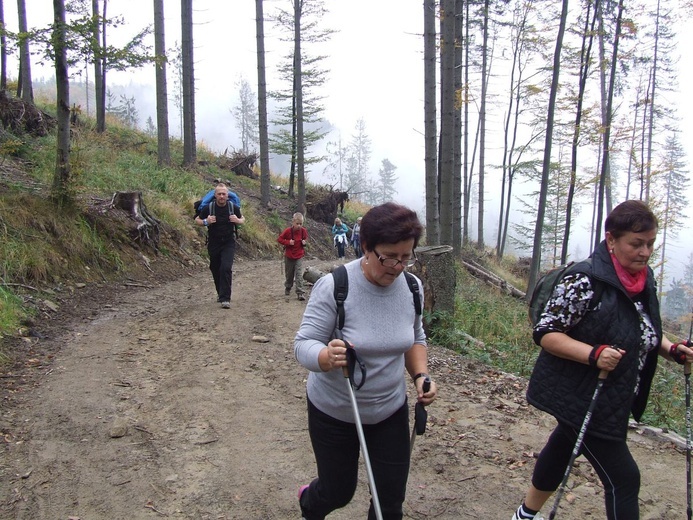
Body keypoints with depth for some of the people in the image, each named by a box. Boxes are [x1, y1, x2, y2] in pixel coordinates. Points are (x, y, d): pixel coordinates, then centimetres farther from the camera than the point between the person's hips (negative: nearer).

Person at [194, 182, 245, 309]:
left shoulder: (233, 207, -6)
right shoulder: (208, 207, -9)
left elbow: (243, 219, 11)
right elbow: (197, 220, 5)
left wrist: (237, 220, -13)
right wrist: (206, 222, -17)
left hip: (229, 243, -1)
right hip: (214, 244, 1)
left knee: (226, 268, -17)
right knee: (215, 270, 10)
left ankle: (225, 299, -16)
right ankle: (220, 293, 35)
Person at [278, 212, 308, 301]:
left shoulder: (303, 230, -8)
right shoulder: (288, 231, -16)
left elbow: (306, 238, 12)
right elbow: (279, 239, -9)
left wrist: (304, 242, -9)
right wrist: (288, 242, -22)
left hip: (299, 256, 0)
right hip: (289, 256, 0)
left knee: (299, 275, -9)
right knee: (289, 274, 15)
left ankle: (301, 293, -10)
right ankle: (288, 288, 40)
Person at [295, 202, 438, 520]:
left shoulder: (412, 287, -9)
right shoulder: (334, 286, -24)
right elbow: (303, 344, -22)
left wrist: (420, 375, -10)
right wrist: (327, 357, -43)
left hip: (391, 410, 4)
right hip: (333, 412, -3)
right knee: (338, 493, 15)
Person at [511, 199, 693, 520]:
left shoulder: (644, 280, 4)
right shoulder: (585, 282, -24)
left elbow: (643, 333, 18)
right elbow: (545, 333, -22)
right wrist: (593, 354, -33)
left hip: (610, 400, 9)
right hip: (579, 397, -9)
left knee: (564, 447, 23)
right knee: (623, 479, -2)